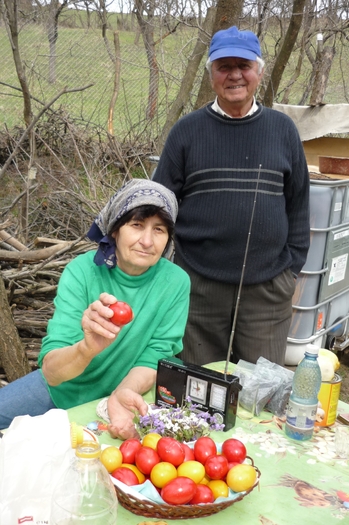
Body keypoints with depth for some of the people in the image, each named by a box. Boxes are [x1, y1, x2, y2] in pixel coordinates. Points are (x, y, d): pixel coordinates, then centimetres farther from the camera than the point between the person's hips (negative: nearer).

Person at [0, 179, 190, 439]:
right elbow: (50, 371, -27)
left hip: (122, 392, 0)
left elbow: (154, 359, -12)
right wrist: (87, 347, -48)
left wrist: (121, 394, -34)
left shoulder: (175, 282, -17)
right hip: (60, 388, 1)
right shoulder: (81, 270, -19)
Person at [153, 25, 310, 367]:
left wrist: (292, 266, 5)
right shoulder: (187, 131, 0)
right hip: (198, 286, 0)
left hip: (268, 289, 1)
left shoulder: (283, 130, 4)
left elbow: (298, 203, 8)